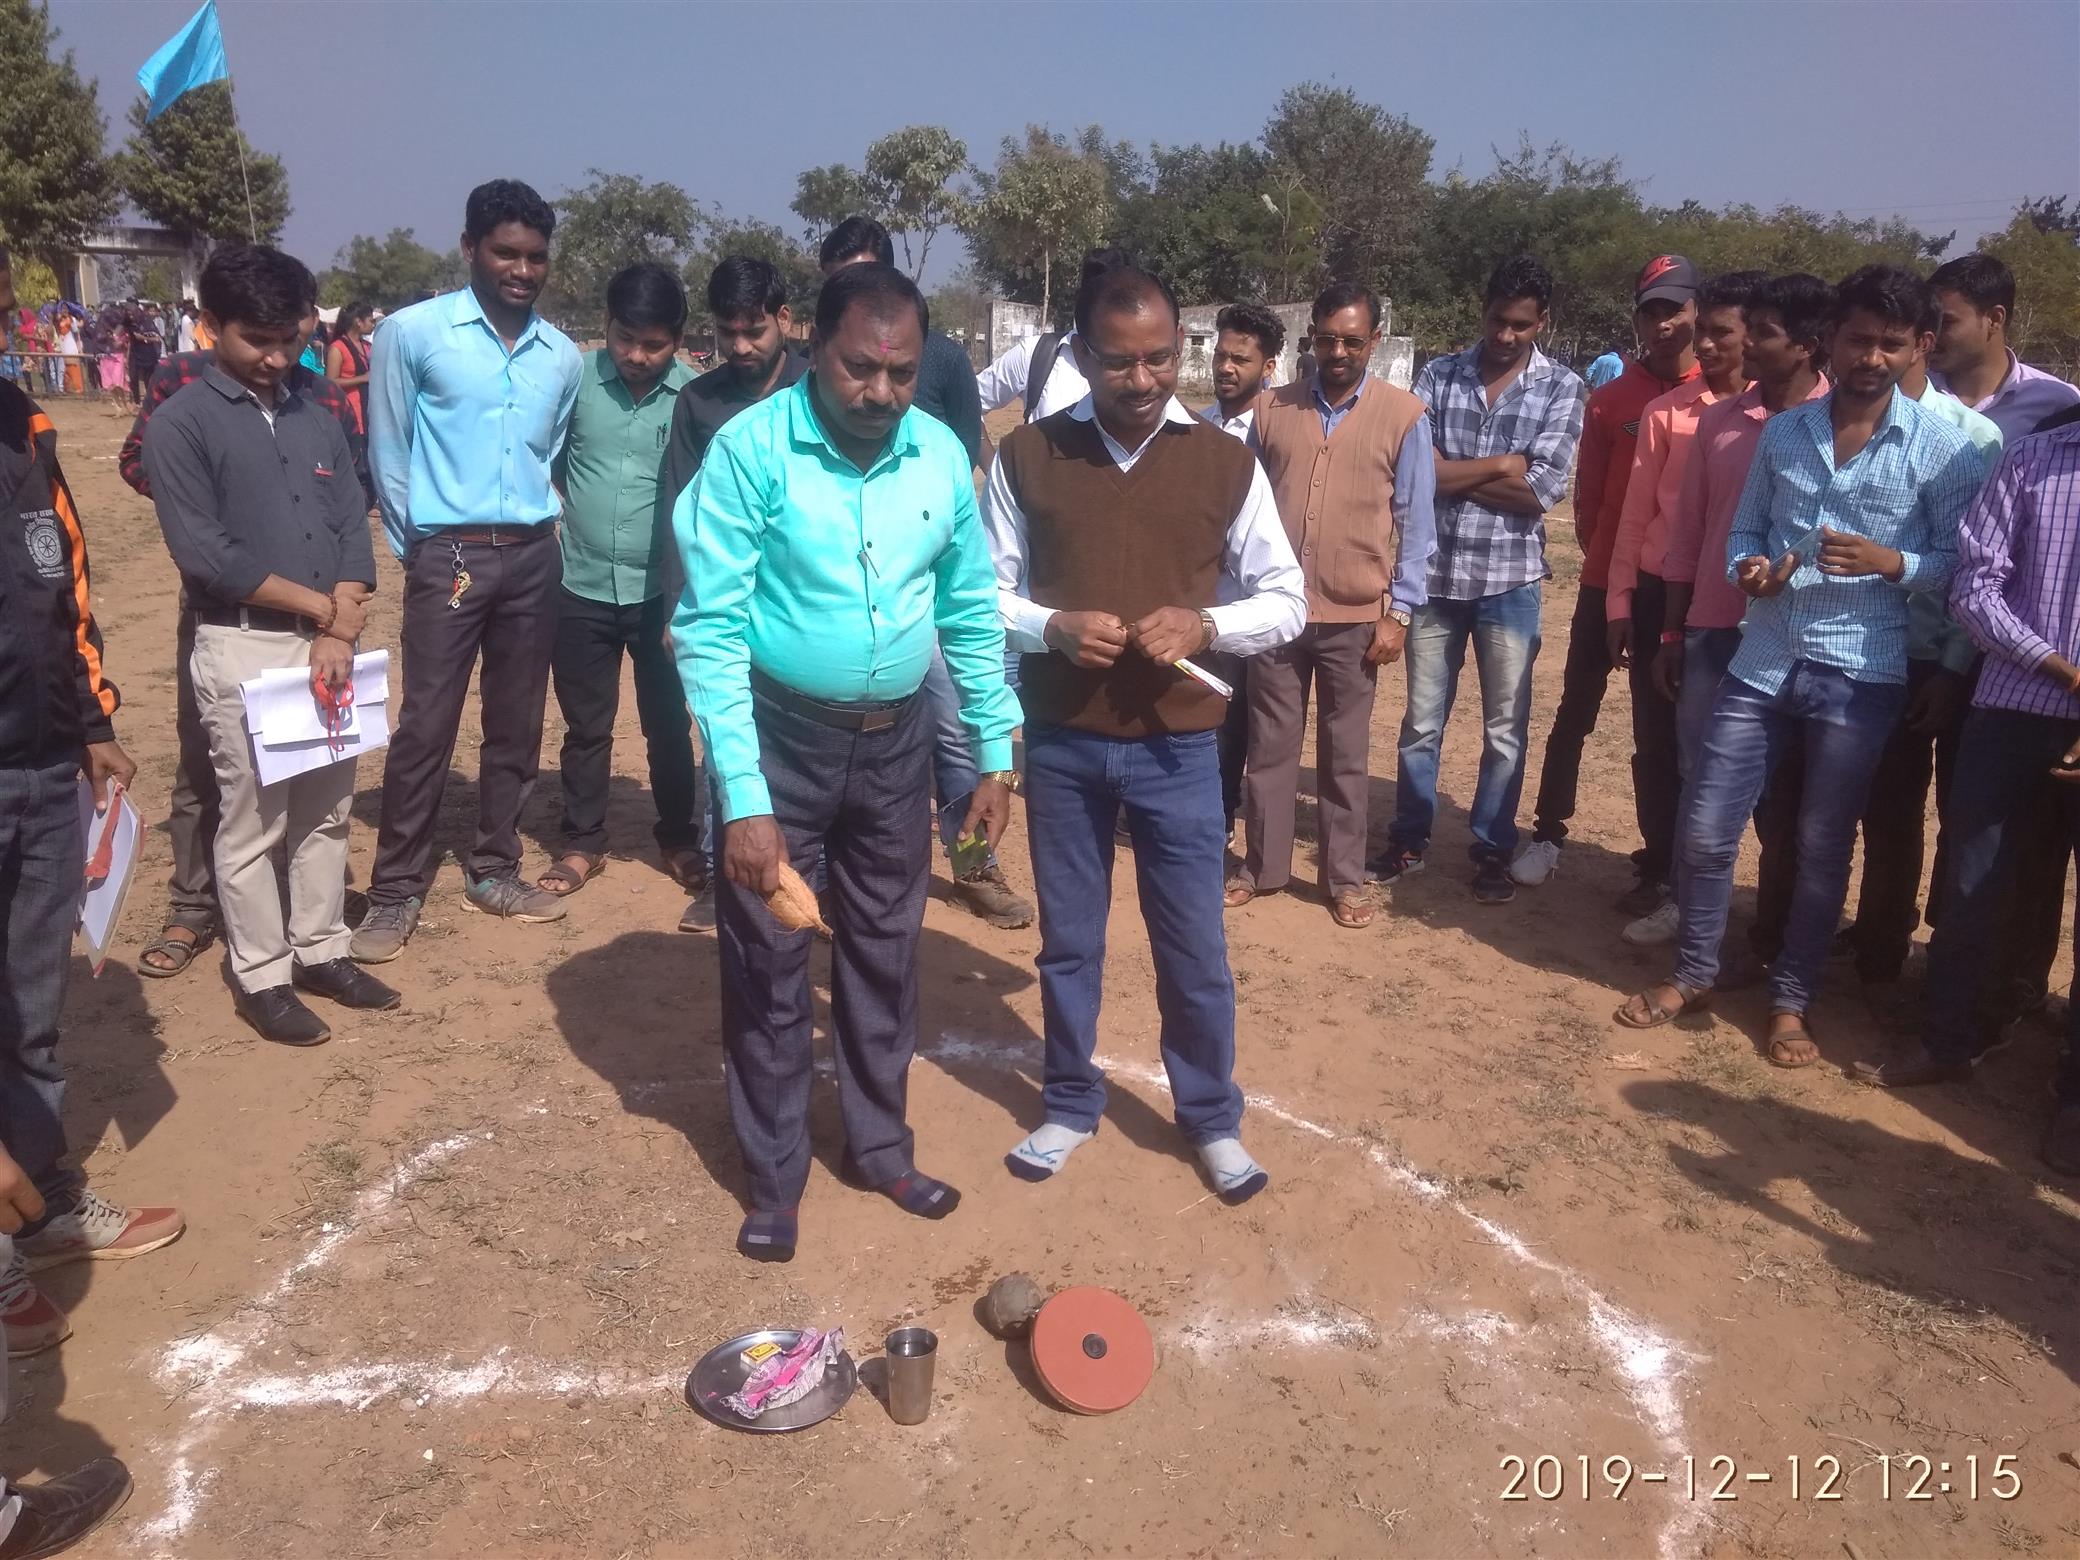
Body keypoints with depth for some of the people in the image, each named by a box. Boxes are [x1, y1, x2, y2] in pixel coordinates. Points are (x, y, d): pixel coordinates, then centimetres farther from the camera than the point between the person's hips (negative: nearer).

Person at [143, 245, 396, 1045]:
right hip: (241, 649, -5)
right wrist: (320, 604, -10)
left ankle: (320, 951, 27)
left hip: (328, 645, 5)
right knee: (251, 821, 4)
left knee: (326, 809, 13)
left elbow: (354, 533, 5)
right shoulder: (181, 425, -6)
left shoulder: (317, 422, 10)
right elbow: (204, 552, -14)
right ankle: (261, 976, 16)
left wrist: (340, 633, -8)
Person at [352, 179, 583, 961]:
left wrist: (535, 524, 14)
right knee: (426, 727, -3)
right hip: (449, 554, -4)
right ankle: (395, 891, 7)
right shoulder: (412, 333, -5)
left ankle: (493, 871, 23)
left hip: (534, 555, 5)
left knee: (517, 724, 10)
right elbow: (387, 452, 0)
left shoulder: (564, 356, 8)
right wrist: (418, 544, 1)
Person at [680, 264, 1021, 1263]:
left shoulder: (942, 456, -4)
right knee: (767, 964, 9)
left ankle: (879, 1147, 36)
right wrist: (744, 797, -23)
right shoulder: (751, 449, -17)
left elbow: (972, 614, 6)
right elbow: (710, 628, -18)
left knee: (885, 953, 16)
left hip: (896, 739, 4)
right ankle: (774, 1175, 28)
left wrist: (995, 756, 6)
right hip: (780, 735, -3)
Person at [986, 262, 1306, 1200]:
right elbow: (984, 595, 2)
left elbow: (1287, 600, 2)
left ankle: (1212, 1117, 29)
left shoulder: (1226, 463, -2)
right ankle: (1070, 1104, 34)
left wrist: (1206, 623, -17)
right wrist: (1052, 627, -18)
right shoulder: (1026, 457, -3)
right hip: (1061, 743, 1)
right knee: (1068, 940, 15)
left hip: (1177, 747, 0)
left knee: (1193, 947, 9)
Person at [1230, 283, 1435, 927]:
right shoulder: (1272, 409, 3)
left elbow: (1417, 525, -1)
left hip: (1355, 617, -2)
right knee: (1270, 744, 10)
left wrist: (1399, 613, -6)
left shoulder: (1404, 417, -2)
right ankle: (1262, 866, 24)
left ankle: (1344, 879, 21)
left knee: (1345, 753, 9)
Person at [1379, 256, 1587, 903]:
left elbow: (1541, 492, -13)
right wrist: (1498, 466, -12)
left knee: (1505, 729, 9)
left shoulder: (1561, 388, -2)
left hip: (1510, 581, -1)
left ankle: (1492, 850, 24)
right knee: (1421, 720, 12)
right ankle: (1409, 838, 28)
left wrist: (1451, 474, -11)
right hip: (1435, 574, 1)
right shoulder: (1437, 375, 1)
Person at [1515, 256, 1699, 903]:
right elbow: (1588, 496, 6)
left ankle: (1658, 866, 14)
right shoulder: (1610, 399, 3)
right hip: (1608, 579, 2)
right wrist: (1606, 558, 2)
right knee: (1576, 710, 7)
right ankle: (1547, 835, 20)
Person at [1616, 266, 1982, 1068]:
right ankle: (1693, 973, 24)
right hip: (1762, 662, 3)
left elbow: (1961, 561, -1)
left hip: (1861, 678, -3)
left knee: (1823, 849, 8)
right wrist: (1747, 569, -8)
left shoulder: (1940, 447, -3)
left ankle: (1791, 998, 24)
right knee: (1703, 831, 4)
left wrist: (1890, 562, -20)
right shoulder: (1782, 433, 8)